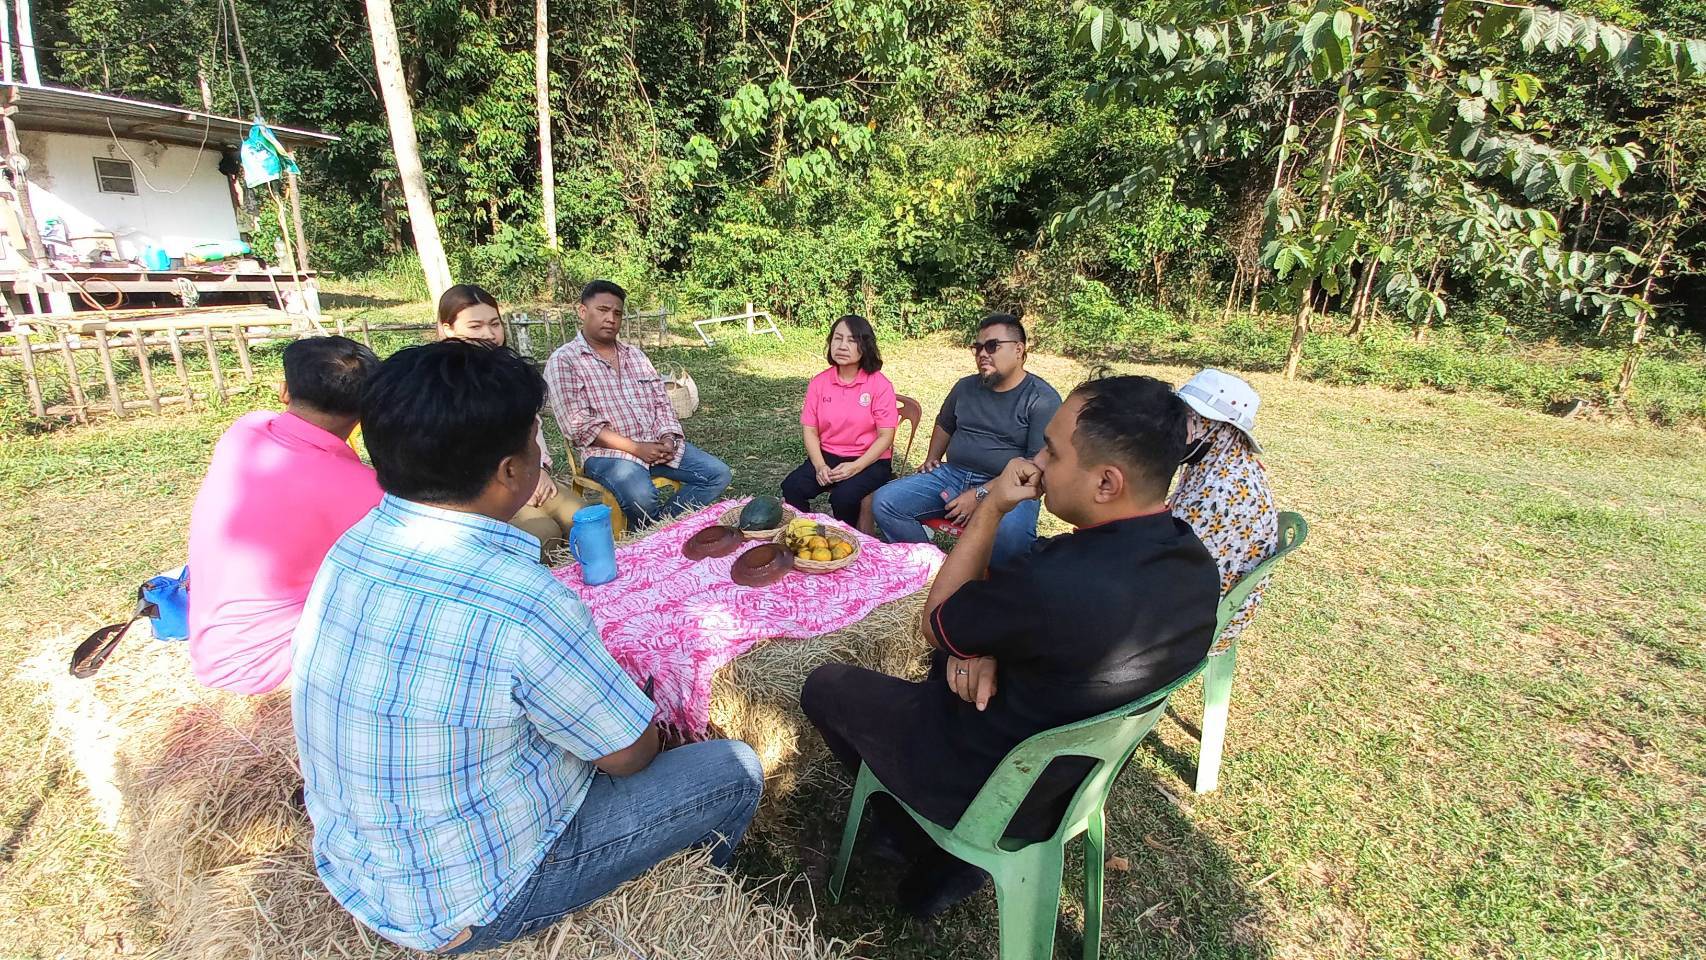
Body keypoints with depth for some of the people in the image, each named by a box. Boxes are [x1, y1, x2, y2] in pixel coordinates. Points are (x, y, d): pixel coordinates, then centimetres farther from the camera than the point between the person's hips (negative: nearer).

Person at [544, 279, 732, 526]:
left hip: (657, 443, 6)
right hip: (608, 452, -6)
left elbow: (661, 401, 15)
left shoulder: (635, 354, 17)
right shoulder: (563, 360, -3)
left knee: (719, 474, -8)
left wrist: (667, 438, -6)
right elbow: (579, 424, -12)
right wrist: (635, 448, -17)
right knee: (642, 498, -35)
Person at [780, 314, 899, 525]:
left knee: (844, 497, -31)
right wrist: (820, 465, -14)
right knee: (791, 487, -22)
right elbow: (810, 430, 3)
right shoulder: (818, 383, 4)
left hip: (869, 460, -3)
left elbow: (886, 436, -9)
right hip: (827, 456, 4)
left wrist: (855, 467, -19)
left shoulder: (880, 385, -7)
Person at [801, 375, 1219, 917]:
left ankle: (930, 850, 20)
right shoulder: (1192, 560, -11)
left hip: (992, 793, -7)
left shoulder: (1063, 582, -39)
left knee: (825, 686, 11)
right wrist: (984, 646, -13)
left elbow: (936, 622, -18)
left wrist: (992, 508, -17)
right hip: (1080, 770, 7)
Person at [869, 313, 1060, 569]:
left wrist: (981, 495, -19)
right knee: (883, 502, -13)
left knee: (1010, 539, -39)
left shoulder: (1042, 400, -6)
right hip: (951, 475, 6)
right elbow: (944, 425, 33)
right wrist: (932, 459, 14)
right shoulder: (965, 387, 13)